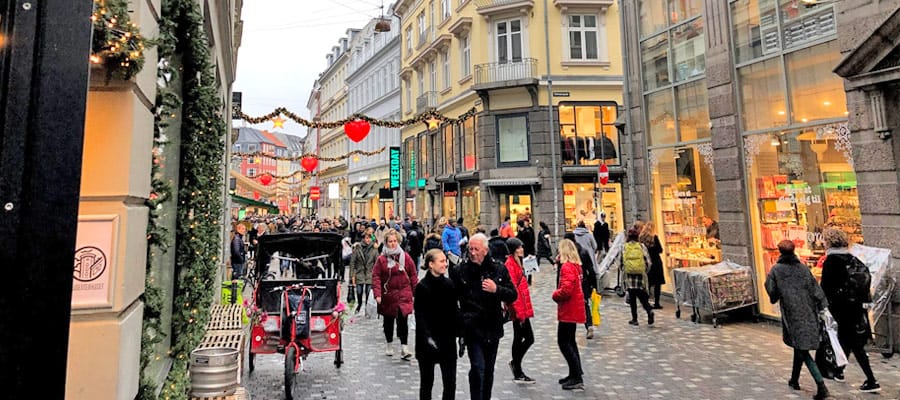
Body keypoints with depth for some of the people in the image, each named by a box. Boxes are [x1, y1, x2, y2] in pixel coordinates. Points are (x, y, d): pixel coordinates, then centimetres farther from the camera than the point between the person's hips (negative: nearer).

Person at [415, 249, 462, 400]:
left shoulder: (449, 284, 3)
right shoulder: (422, 287, -10)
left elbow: (455, 311, 7)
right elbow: (420, 315, -12)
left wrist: (460, 334, 5)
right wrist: (427, 337, -21)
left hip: (447, 341, 4)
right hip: (427, 342, -4)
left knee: (450, 382, 4)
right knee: (427, 382, 11)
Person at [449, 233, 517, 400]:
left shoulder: (499, 270, 1)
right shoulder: (459, 271, -4)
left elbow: (513, 295, 0)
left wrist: (497, 289, -17)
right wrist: (460, 318, -7)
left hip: (492, 328, 3)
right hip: (472, 328, -3)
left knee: (489, 370, 16)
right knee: (478, 368, -11)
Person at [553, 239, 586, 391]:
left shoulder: (567, 267, -19)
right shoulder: (576, 265, 10)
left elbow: (566, 290, -26)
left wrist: (555, 294, -9)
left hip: (568, 311, -10)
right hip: (574, 309, 10)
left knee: (563, 342, -3)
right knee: (570, 341, 18)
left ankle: (577, 378, 0)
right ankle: (575, 375, 27)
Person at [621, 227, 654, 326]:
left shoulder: (624, 247, -1)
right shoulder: (642, 246, 1)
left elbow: (621, 263, -3)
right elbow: (648, 262, -1)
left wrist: (623, 272, 14)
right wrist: (645, 272, 14)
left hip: (629, 276, 0)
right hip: (641, 276, 0)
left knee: (632, 298, 8)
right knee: (642, 297, 9)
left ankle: (634, 319, 11)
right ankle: (649, 310, -16)